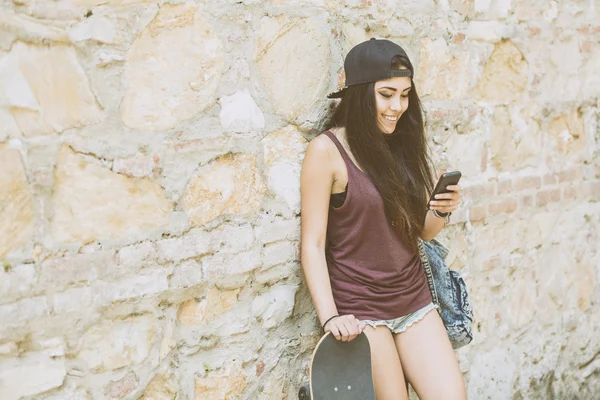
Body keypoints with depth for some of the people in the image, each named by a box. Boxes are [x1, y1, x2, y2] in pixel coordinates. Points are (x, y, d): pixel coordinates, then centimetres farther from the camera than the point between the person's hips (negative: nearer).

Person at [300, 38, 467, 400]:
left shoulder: (401, 144, 7)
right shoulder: (327, 150, -11)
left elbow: (424, 232, 12)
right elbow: (313, 244, -13)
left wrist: (441, 211, -9)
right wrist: (330, 317, -22)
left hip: (413, 300, 6)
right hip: (360, 309, -5)